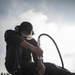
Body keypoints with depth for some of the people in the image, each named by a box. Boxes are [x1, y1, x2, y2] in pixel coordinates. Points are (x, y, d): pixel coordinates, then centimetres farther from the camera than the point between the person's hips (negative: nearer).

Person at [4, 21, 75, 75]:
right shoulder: (10, 33, -6)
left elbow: (37, 56, -6)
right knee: (15, 45, -29)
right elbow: (10, 37, -33)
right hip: (14, 65, -3)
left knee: (49, 66, -19)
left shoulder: (32, 41, 7)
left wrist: (40, 65, -32)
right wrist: (32, 47, -46)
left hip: (26, 66, 4)